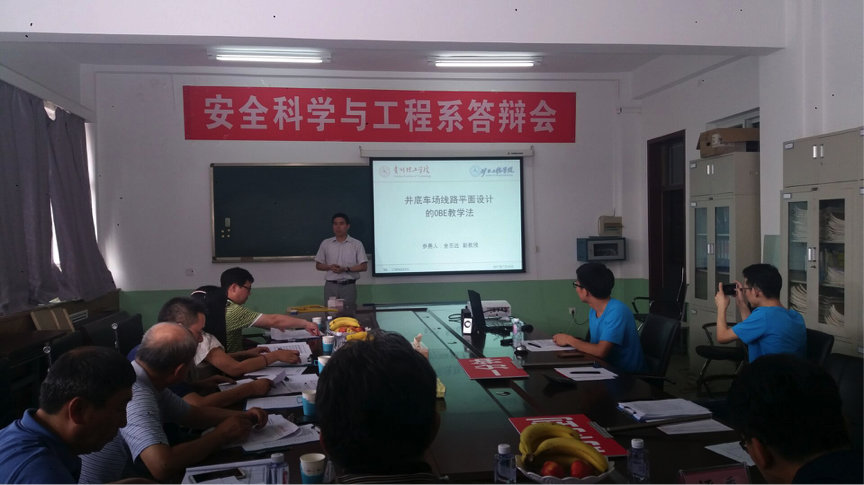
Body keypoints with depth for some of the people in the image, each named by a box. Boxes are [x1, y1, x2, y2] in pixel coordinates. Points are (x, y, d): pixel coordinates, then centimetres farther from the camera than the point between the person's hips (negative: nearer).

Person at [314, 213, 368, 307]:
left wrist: (346, 269, -16)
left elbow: (363, 267, -1)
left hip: (348, 286, -1)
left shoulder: (357, 244, 1)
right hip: (330, 285, 2)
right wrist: (330, 267, -9)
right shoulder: (325, 243, 7)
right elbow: (318, 265, 12)